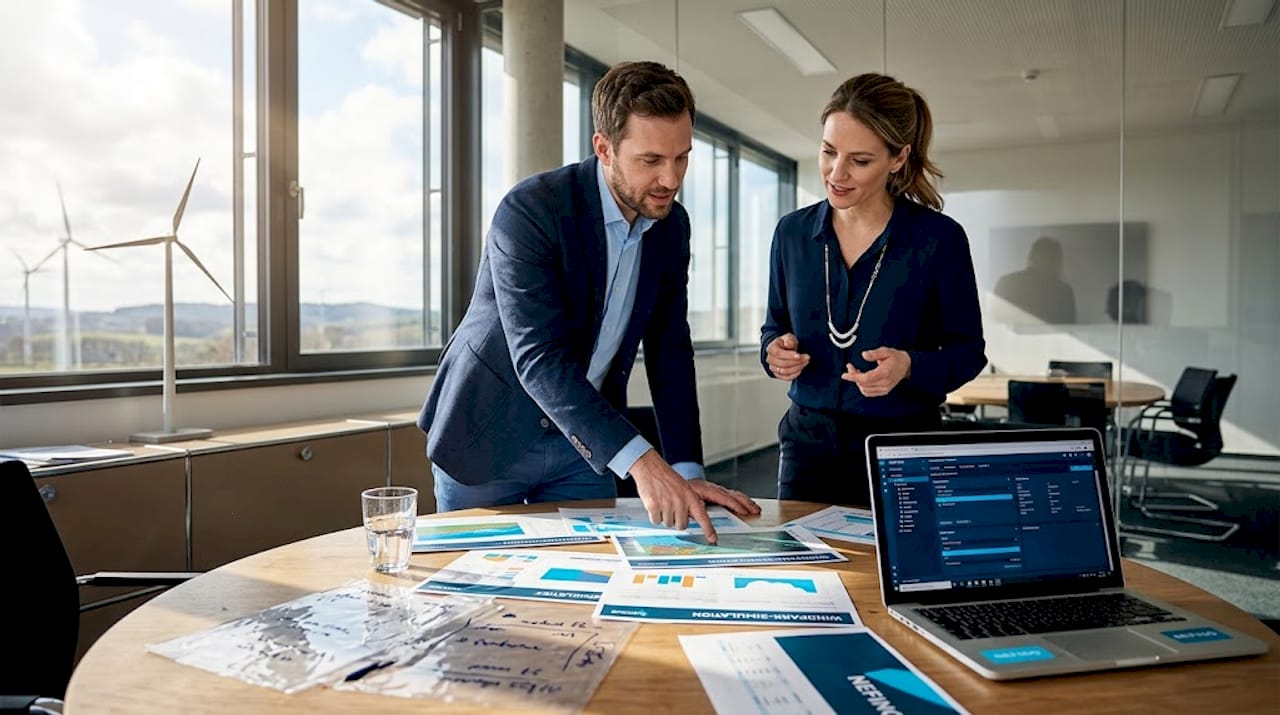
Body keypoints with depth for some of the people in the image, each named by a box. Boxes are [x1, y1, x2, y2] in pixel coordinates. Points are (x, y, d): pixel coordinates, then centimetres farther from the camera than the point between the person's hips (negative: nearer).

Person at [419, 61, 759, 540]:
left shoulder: (672, 225, -4)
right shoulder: (529, 211, -24)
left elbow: (668, 351, -2)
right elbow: (540, 358, -31)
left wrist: (688, 472, -10)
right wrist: (641, 462, -39)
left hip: (585, 441, 5)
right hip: (490, 434, -4)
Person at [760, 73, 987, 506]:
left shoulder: (938, 238, -9)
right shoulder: (793, 232, 0)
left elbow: (968, 350, -3)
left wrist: (910, 366, -22)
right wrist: (776, 350, -10)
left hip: (903, 449, -3)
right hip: (807, 443, 3)